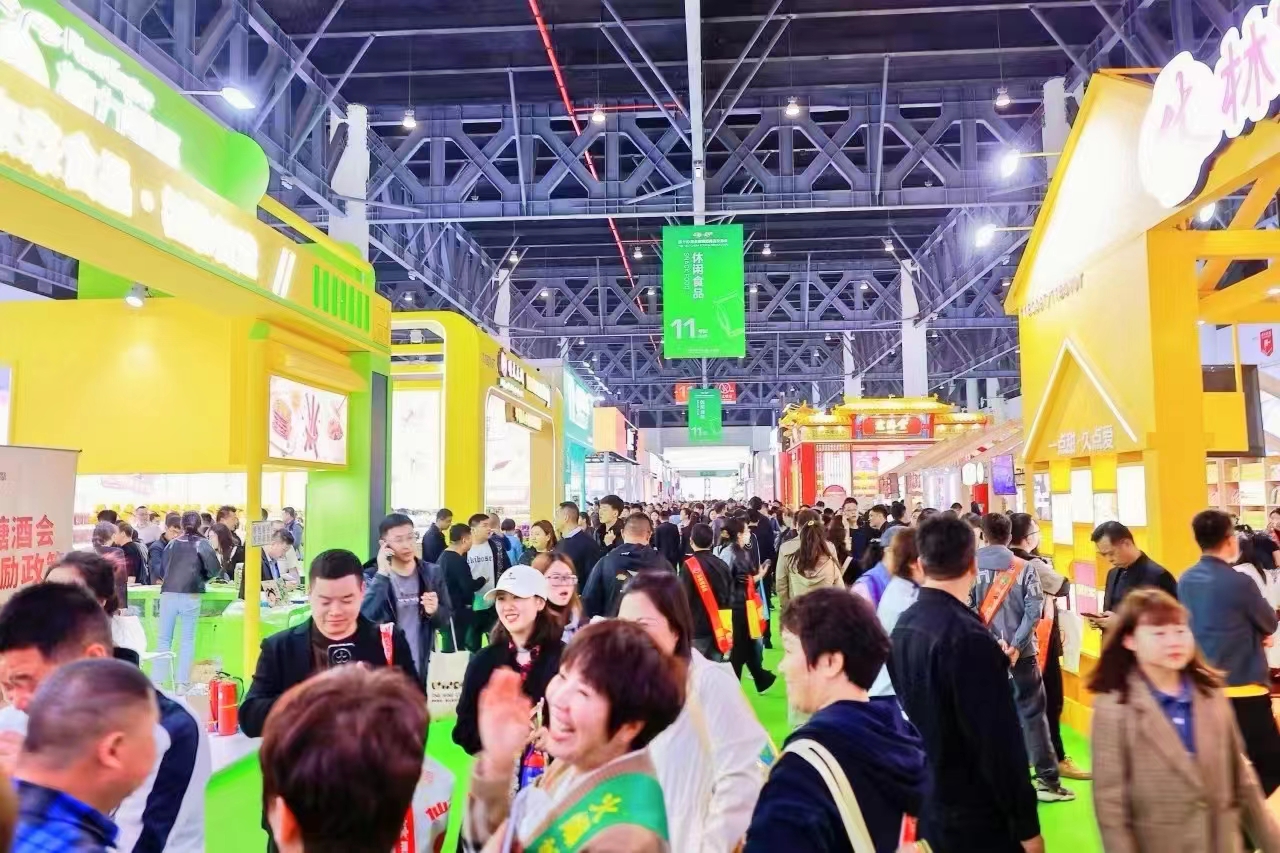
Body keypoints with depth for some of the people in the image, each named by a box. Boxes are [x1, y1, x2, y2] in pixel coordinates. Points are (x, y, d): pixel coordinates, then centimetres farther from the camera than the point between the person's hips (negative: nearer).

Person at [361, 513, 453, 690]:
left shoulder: (432, 572, 2)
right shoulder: (374, 576, -6)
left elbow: (446, 618, 7)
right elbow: (367, 618, -22)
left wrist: (434, 611, -15)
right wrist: (382, 574, -23)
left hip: (421, 668, 3)